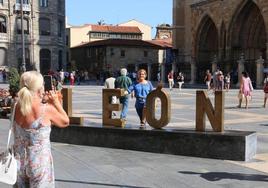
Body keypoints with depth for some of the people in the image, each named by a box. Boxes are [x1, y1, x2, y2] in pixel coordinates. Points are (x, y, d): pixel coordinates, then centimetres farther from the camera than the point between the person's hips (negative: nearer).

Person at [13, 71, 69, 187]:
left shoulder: (16, 107, -6)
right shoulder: (47, 110, -19)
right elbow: (65, 122, -2)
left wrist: (44, 102, 11)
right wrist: (56, 102, 4)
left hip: (19, 161, 5)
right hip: (39, 163, -4)